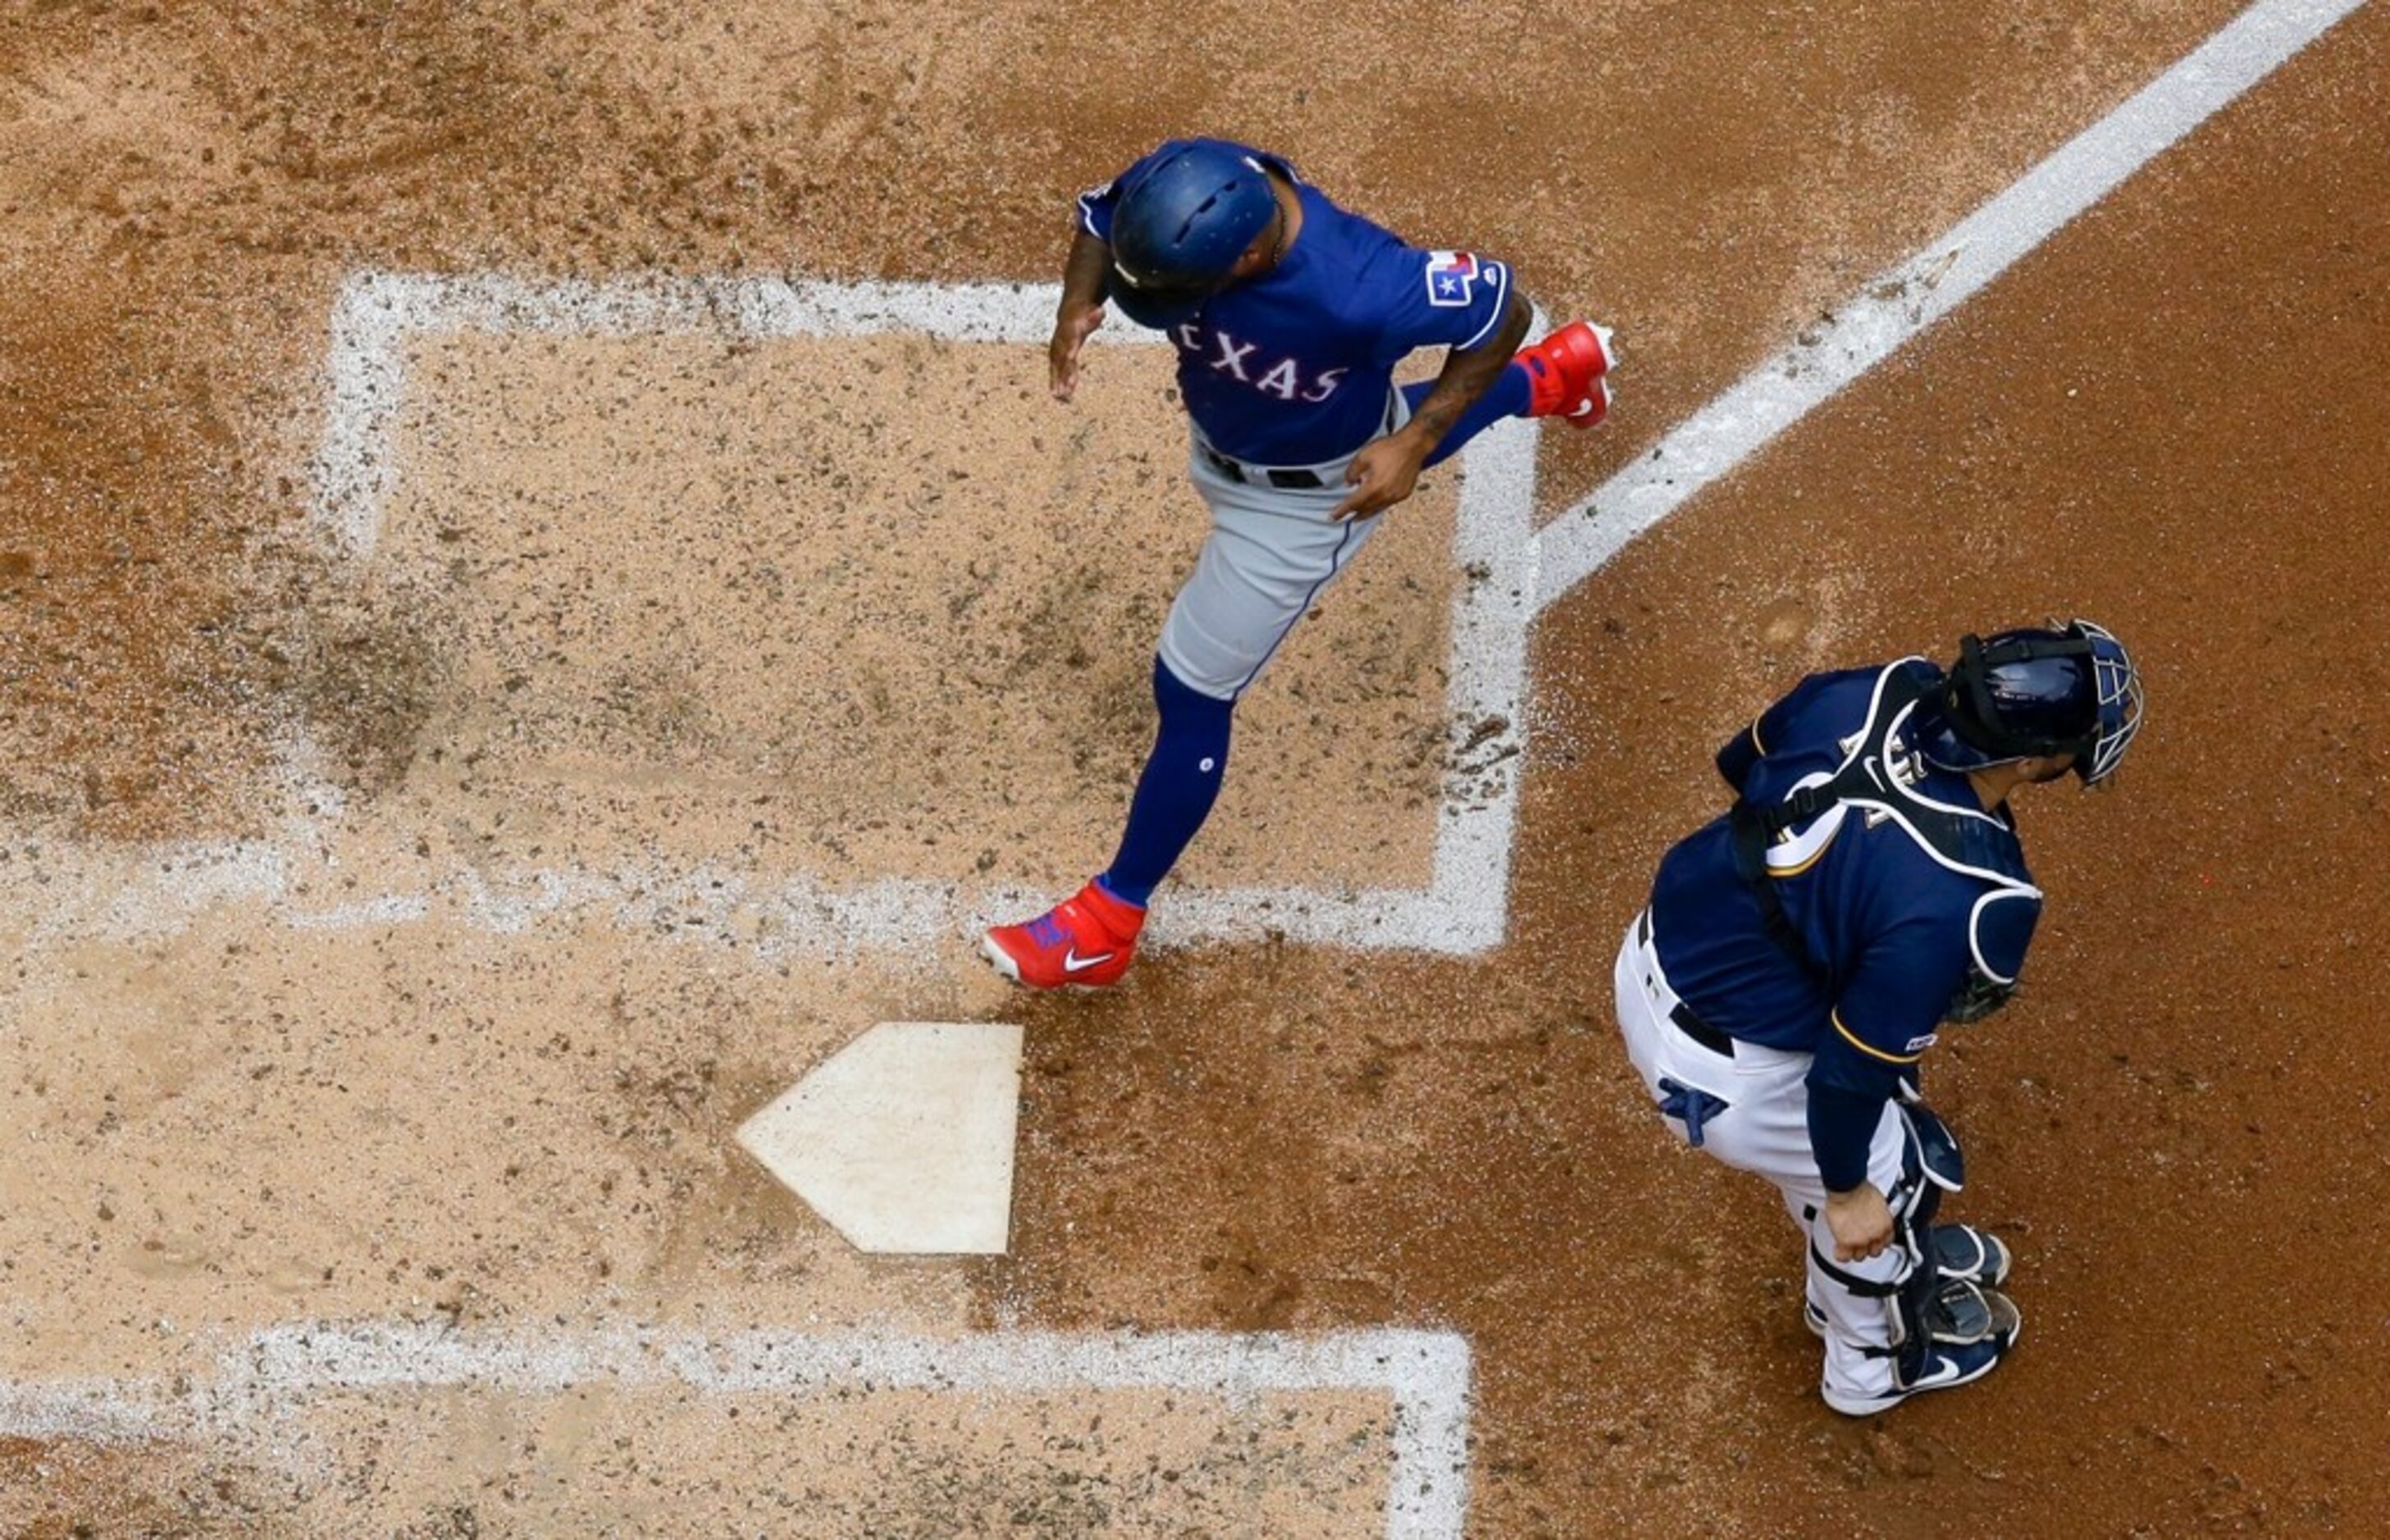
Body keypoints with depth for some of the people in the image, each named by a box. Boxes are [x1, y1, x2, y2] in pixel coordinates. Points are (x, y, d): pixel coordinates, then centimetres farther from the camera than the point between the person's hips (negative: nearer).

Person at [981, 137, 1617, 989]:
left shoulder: (1358, 288, -46)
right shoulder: (1177, 189, -33)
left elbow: (1502, 310, -29)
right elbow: (1101, 217, -9)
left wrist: (1415, 444, -31)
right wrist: (1079, 301, -28)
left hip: (1309, 493, -6)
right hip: (1224, 432, 7)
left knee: (1190, 693, 2)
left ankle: (1112, 916, 20)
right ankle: (1549, 378, 62)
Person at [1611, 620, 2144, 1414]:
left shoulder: (1870, 693, -15)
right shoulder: (1956, 902, -35)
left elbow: (1740, 763, 6)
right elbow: (1854, 1067, -24)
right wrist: (1846, 1189, -5)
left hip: (1654, 953, 7)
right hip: (1725, 1073, -7)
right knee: (1899, 1170, 21)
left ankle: (1850, 1284, 60)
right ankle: (1875, 1362, 50)